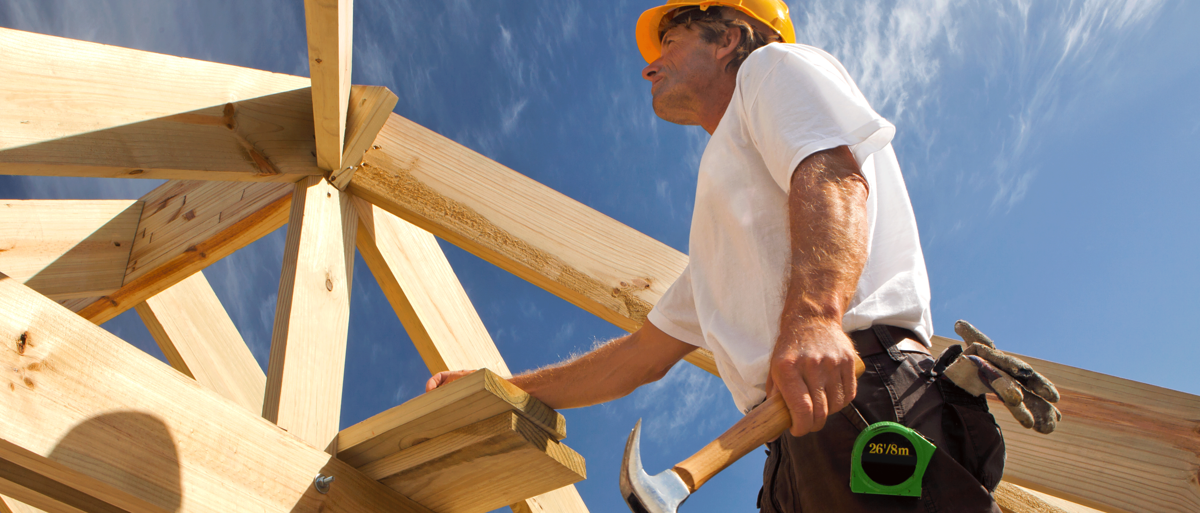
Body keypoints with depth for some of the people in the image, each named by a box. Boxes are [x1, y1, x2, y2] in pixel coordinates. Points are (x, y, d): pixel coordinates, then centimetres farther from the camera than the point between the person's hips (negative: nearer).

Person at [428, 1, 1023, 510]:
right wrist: (502, 390, 34)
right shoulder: (716, 241, 34)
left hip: (865, 397, -8)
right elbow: (642, 355, 34)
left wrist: (813, 316, -30)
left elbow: (834, 174, -10)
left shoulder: (774, 66, 13)